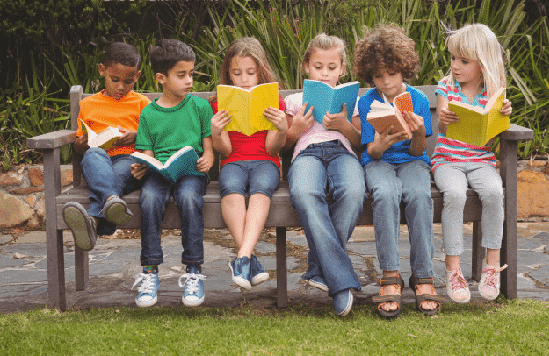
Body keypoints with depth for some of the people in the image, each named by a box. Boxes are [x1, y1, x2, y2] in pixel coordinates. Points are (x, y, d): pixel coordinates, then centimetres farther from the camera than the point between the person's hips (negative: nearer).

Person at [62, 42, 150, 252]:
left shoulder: (141, 103, 19)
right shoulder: (88, 105, 23)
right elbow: (79, 147, 26)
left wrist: (136, 137, -4)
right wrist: (80, 144, 1)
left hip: (130, 159, -1)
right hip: (98, 164, 1)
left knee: (117, 175, -39)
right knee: (93, 154, -37)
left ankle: (94, 221, -65)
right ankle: (111, 199, -65)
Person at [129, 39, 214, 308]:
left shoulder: (200, 107, 13)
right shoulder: (148, 114, 15)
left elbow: (209, 146, 11)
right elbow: (147, 153, 12)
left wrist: (207, 159, -12)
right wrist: (141, 167, -11)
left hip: (192, 171, -1)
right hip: (159, 172, 1)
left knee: (189, 197, -36)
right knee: (149, 198, -33)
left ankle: (193, 271, -28)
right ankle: (150, 272, -26)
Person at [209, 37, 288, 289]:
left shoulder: (274, 102, 12)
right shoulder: (221, 104, 14)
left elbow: (271, 148, 3)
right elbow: (225, 150, 6)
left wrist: (282, 130, -18)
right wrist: (216, 134, -15)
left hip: (265, 162, 0)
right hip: (234, 162, 1)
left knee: (261, 187, -37)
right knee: (231, 187, -36)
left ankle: (243, 257, -49)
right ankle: (250, 260, -43)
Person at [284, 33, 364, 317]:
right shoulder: (295, 100, 27)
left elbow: (360, 142, 19)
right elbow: (284, 144, 25)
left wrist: (344, 125, 0)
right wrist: (296, 129, 5)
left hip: (342, 151, 1)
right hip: (307, 153, -1)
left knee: (352, 193, -39)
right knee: (304, 194, -40)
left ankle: (320, 269, -25)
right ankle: (341, 281, -42)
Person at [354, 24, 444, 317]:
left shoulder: (419, 100, 2)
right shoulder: (367, 102, 1)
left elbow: (417, 151, 1)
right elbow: (371, 152, -2)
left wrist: (418, 133, -21)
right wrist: (381, 145, -26)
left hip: (411, 161, 1)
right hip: (379, 161, 0)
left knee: (419, 194, -35)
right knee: (385, 194, -36)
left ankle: (422, 276, -28)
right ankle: (390, 277, -33)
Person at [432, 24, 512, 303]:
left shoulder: (493, 91, 4)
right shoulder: (447, 87, 3)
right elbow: (442, 128, -9)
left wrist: (503, 115, -18)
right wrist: (443, 120, -33)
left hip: (481, 160, 1)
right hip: (448, 160, -1)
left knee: (493, 191, -31)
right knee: (455, 193, -32)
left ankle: (492, 265, -16)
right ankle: (453, 269, -23)